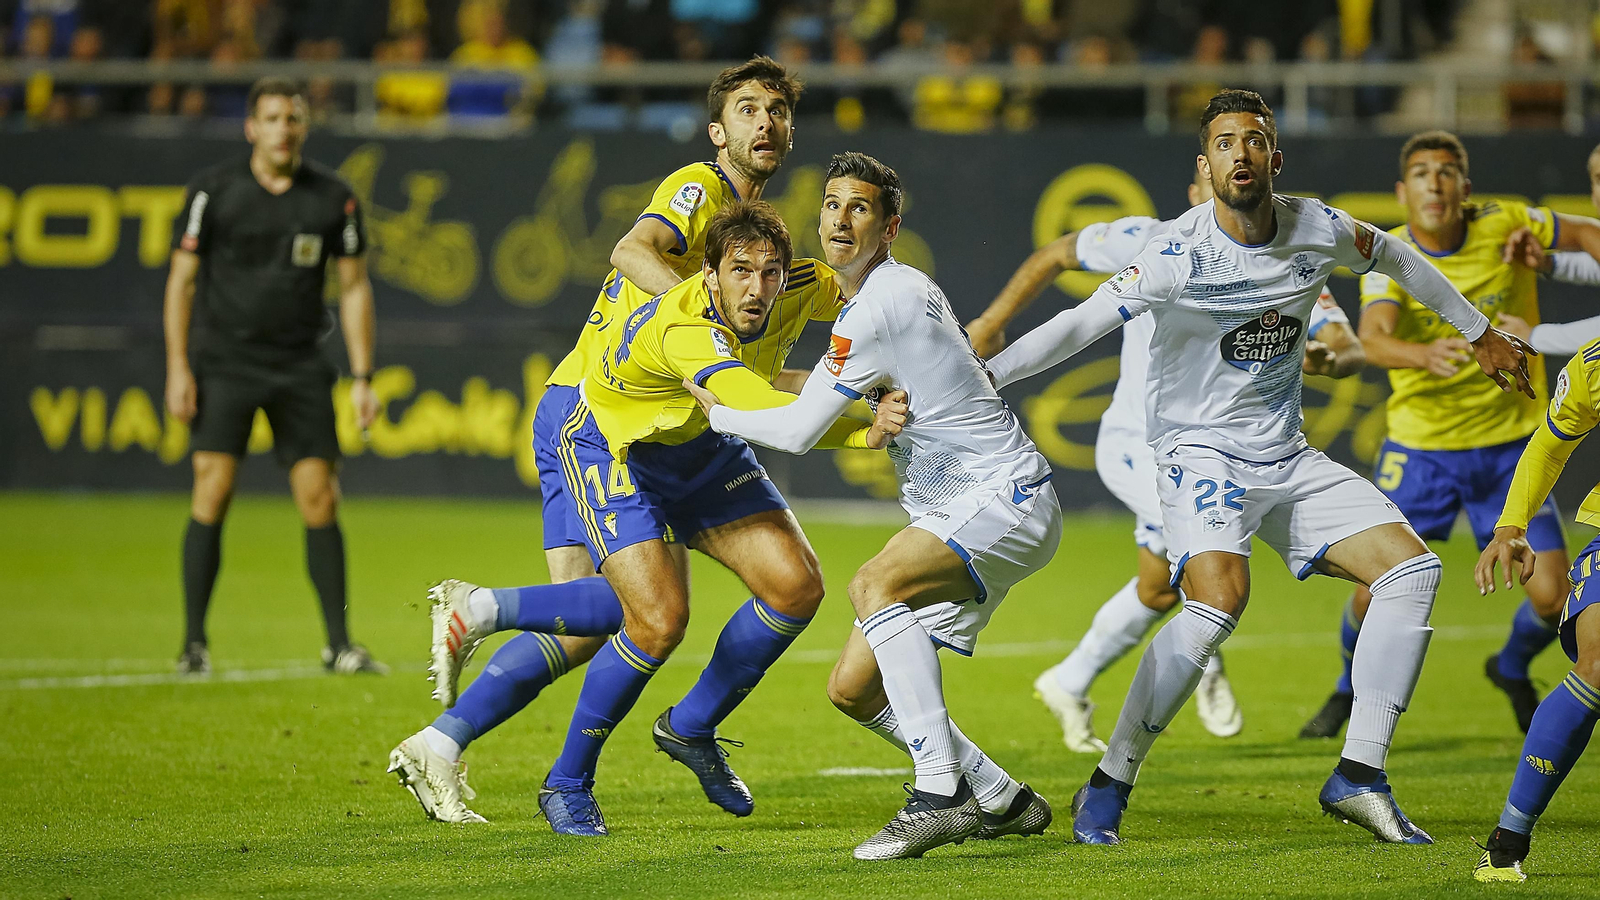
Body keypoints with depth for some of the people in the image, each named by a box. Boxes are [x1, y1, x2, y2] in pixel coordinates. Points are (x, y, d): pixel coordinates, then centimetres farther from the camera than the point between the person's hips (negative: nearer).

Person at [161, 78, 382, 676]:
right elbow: (181, 279, 1)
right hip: (224, 359, -2)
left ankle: (338, 644, 4)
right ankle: (194, 643, -4)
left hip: (300, 367, 2)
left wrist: (362, 378, 3)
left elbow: (354, 287, 8)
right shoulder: (214, 190, -3)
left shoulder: (334, 198, 2)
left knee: (320, 498, -4)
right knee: (212, 492, -11)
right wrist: (178, 368, -6)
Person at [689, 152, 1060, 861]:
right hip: (956, 511, 10)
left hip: (1006, 496, -10)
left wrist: (714, 410, 3)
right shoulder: (902, 287, 16)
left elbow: (798, 431, -14)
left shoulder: (876, 306, -16)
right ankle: (1002, 802, 16)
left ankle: (940, 795, -34)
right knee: (852, 689, 4)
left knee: (875, 586, -34)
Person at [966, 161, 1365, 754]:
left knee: (1159, 590, 14)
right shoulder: (1150, 243, -12)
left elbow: (1350, 347, -21)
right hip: (1135, 442, -4)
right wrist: (991, 324, 2)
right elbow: (1053, 256, 3)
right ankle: (1207, 665, -4)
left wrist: (1330, 359, -44)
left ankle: (1068, 686, 38)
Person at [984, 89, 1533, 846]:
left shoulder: (1319, 231, -4)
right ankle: (1109, 784, -19)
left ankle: (1358, 775, -1)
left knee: (1413, 568, -5)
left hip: (1288, 461, 6)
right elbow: (1079, 325, -23)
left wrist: (1480, 334, 27)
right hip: (1201, 451, -6)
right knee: (1220, 597, -31)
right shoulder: (1180, 256, -20)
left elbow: (1396, 259, 17)